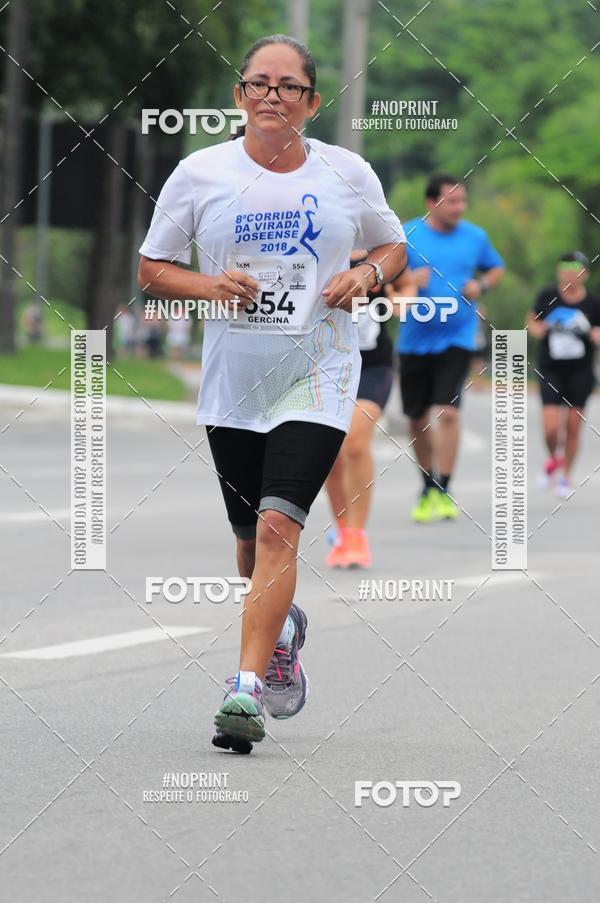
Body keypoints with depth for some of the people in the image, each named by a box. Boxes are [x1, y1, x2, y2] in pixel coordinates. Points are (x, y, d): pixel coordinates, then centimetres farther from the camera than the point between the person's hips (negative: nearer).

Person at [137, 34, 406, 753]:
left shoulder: (346, 172, 0)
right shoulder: (201, 173, -1)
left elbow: (393, 244, 16)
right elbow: (152, 268, 6)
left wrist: (365, 274, -6)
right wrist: (210, 286, -13)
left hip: (317, 374, -2)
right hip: (232, 378, 2)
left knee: (278, 525, -19)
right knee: (250, 539, 13)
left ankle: (246, 689, -22)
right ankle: (281, 629, 46)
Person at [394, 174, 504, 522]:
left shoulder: (475, 237, 4)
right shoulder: (408, 236, -2)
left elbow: (497, 268, 20)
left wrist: (482, 285, -1)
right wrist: (409, 282, -23)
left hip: (457, 336, -1)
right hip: (415, 338, 1)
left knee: (448, 411, -16)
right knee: (418, 418, 8)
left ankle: (443, 492, -12)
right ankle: (428, 488, 27)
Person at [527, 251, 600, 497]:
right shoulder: (547, 297, -4)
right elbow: (533, 320, 12)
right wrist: (536, 327, -10)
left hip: (580, 373, 0)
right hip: (551, 372, 0)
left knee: (573, 426, 3)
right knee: (551, 427, -11)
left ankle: (565, 476, 22)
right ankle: (553, 458, 23)